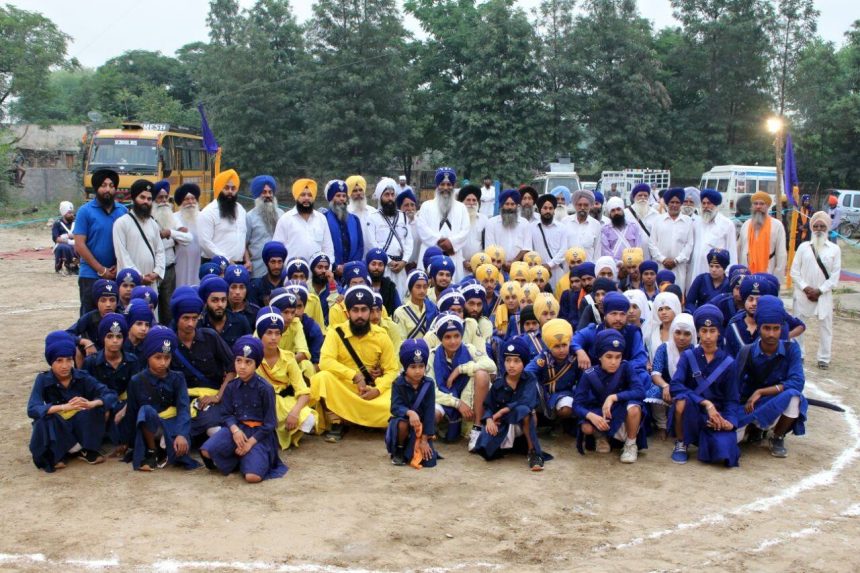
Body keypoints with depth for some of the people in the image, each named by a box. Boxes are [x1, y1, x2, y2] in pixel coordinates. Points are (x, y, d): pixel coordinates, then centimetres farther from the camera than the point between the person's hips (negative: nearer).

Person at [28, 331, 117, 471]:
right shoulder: (43, 380, -13)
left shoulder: (82, 377, -11)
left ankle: (87, 449, -10)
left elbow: (111, 395, -19)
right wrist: (63, 407, -45)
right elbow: (32, 409, -28)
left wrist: (92, 404, -41)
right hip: (56, 430, -1)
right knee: (44, 420, -33)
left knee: (95, 409, -27)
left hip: (82, 428, 1)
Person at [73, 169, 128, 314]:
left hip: (117, 275, 3)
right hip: (91, 276, -3)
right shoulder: (86, 211, -4)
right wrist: (101, 270, -11)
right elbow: (79, 245, -8)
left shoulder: (123, 211, 7)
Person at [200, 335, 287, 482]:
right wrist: (234, 429, -19)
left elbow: (269, 423, -8)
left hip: (259, 433, -4)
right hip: (237, 428, 4)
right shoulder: (231, 387, 4)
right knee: (207, 451, -22)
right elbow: (228, 414, 3)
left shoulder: (265, 388, -9)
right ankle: (236, 458, 2)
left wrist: (250, 442, -13)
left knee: (253, 476, -25)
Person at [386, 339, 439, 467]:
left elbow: (429, 412, -12)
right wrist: (410, 412, -46)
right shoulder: (398, 383, -14)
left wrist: (425, 439, -15)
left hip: (421, 426, 1)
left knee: (429, 461, -14)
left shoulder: (428, 384, -11)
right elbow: (395, 407, -23)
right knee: (402, 424, -38)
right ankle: (398, 451, -7)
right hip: (404, 421, -1)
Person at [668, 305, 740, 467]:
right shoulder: (688, 356, -1)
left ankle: (708, 440, 10)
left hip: (717, 415, 1)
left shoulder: (728, 362, 2)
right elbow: (675, 386, -17)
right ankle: (681, 444, -8)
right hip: (692, 412, 0)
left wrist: (730, 421, -19)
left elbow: (732, 399, 3)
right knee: (682, 401, -36)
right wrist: (706, 403, -26)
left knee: (724, 453, -28)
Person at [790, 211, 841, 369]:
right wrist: (806, 288, -10)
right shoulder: (803, 247, 3)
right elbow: (794, 271, 2)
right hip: (803, 294, 1)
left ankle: (823, 358, 12)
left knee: (825, 326, 2)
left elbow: (835, 276, -1)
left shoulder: (834, 249, 1)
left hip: (824, 295, -1)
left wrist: (819, 290, -10)